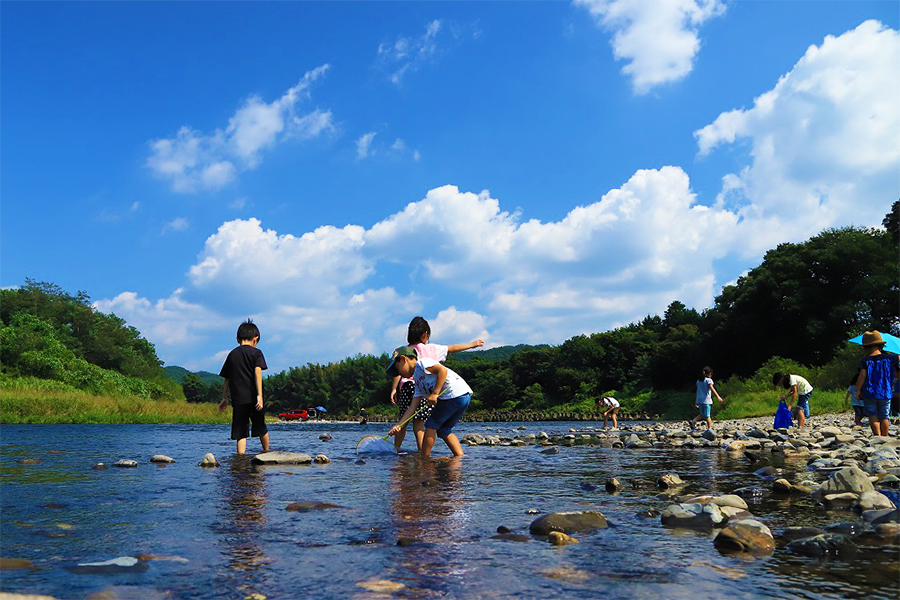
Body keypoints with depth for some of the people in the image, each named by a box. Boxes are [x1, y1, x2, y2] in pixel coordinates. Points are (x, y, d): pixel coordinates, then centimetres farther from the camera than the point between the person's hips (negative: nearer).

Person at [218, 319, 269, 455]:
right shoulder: (256, 352, 1)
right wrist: (260, 395, -16)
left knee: (241, 433, 1)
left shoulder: (232, 354, 12)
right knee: (261, 428, 16)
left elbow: (226, 379, 15)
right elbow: (258, 372, -11)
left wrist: (224, 398, 23)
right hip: (253, 398, -2)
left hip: (238, 399, 2)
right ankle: (266, 452, 31)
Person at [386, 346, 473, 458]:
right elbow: (412, 408, 22)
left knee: (432, 424, 2)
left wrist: (435, 393, -16)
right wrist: (398, 425, 16)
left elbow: (442, 370, -15)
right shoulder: (418, 382, 27)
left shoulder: (421, 363, 0)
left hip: (456, 394, -9)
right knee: (443, 429, 18)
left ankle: (424, 457, 8)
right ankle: (460, 456, 12)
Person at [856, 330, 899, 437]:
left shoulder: (865, 360, -9)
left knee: (873, 416, 2)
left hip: (869, 393, -3)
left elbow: (862, 375, -18)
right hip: (885, 393, 3)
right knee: (884, 417, 11)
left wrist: (858, 390, -10)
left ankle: (878, 436, -8)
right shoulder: (889, 358, 0)